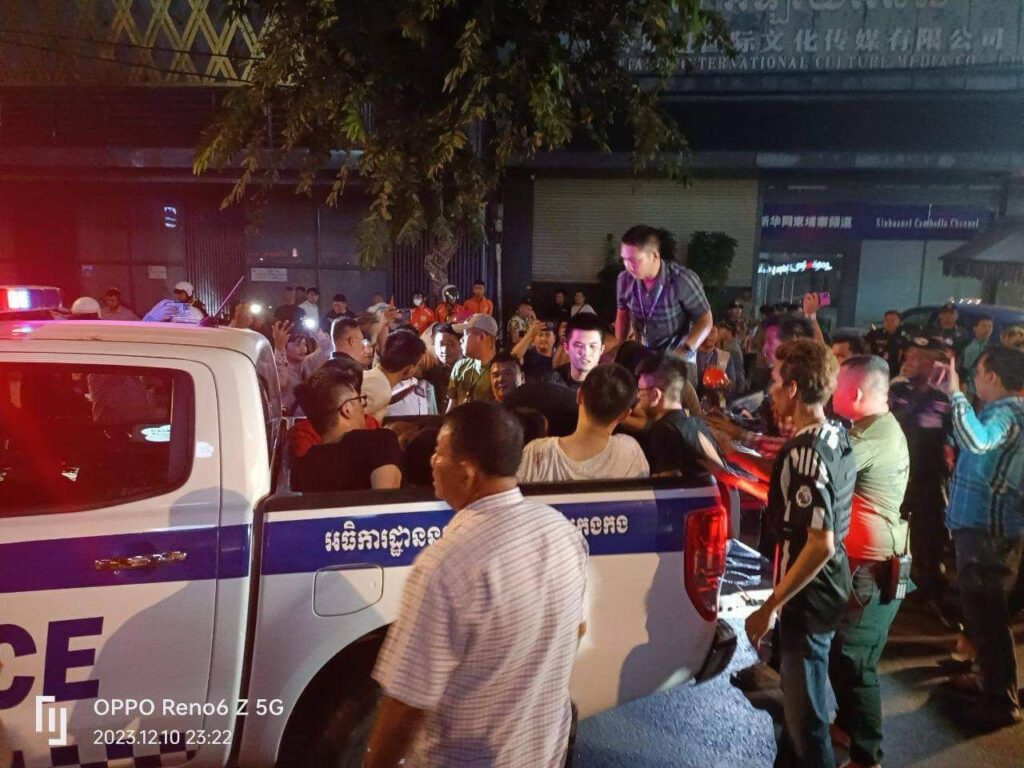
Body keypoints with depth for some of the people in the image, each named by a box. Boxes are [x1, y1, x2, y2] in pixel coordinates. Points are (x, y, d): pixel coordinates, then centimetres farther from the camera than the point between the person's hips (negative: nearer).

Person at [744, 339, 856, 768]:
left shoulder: (805, 453, -26)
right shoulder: (836, 437, 3)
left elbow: (820, 545, -29)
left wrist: (769, 607, -22)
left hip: (808, 597, -10)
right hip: (829, 586, 10)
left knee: (805, 715, 7)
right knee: (800, 698, 26)